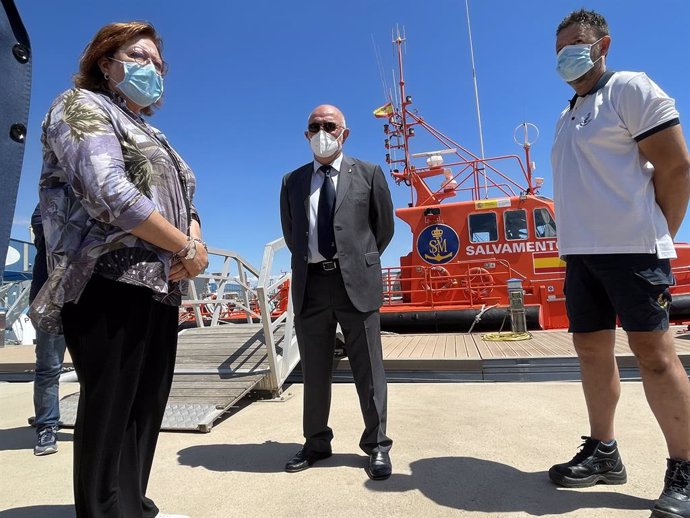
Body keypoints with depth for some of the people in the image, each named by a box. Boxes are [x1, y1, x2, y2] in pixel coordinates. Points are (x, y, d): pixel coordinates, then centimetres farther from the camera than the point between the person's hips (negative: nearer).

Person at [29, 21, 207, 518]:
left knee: (147, 405, 11)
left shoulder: (151, 135, 26)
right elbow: (109, 192, -16)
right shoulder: (83, 106, 2)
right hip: (109, 280, -8)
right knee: (110, 407, -3)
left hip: (160, 284, 8)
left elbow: (186, 202, 18)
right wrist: (187, 248, -11)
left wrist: (194, 243, -5)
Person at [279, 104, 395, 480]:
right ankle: (316, 443, 29)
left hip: (356, 283, -2)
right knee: (313, 370, 12)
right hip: (310, 284, 3)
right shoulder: (292, 182, 14)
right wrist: (309, 263, 14)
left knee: (368, 368, 5)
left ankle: (377, 446, 20)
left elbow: (385, 225, 12)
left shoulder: (368, 174, 7)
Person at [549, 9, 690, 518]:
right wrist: (577, 243, 12)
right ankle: (603, 452, 20)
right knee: (592, 350, 8)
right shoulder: (567, 117, 20)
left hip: (631, 249, -7)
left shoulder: (631, 88, -1)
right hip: (580, 252, 8)